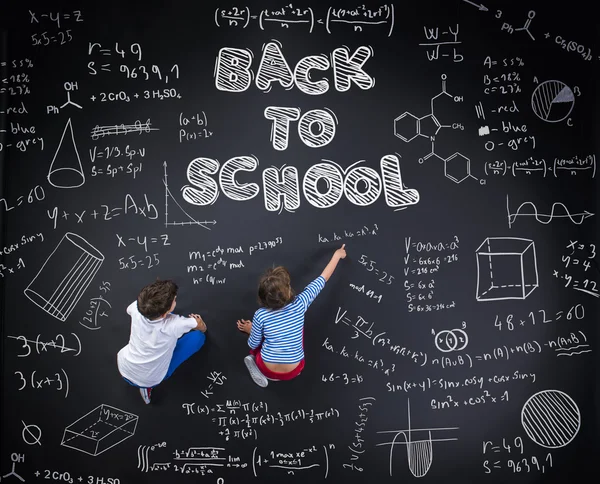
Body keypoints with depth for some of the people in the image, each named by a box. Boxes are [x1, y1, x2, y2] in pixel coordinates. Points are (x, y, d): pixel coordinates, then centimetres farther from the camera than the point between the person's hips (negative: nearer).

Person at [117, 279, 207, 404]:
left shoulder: (137, 308, -26)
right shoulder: (174, 325, -36)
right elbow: (203, 328, -13)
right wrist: (198, 321, 13)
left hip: (123, 368, 4)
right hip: (149, 381, -4)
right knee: (199, 336, -1)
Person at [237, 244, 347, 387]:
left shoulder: (260, 315, -20)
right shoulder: (300, 304, -20)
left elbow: (253, 345, -5)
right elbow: (322, 279, -7)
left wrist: (250, 330, 17)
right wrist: (337, 255, 7)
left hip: (268, 369, 0)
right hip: (293, 372, 1)